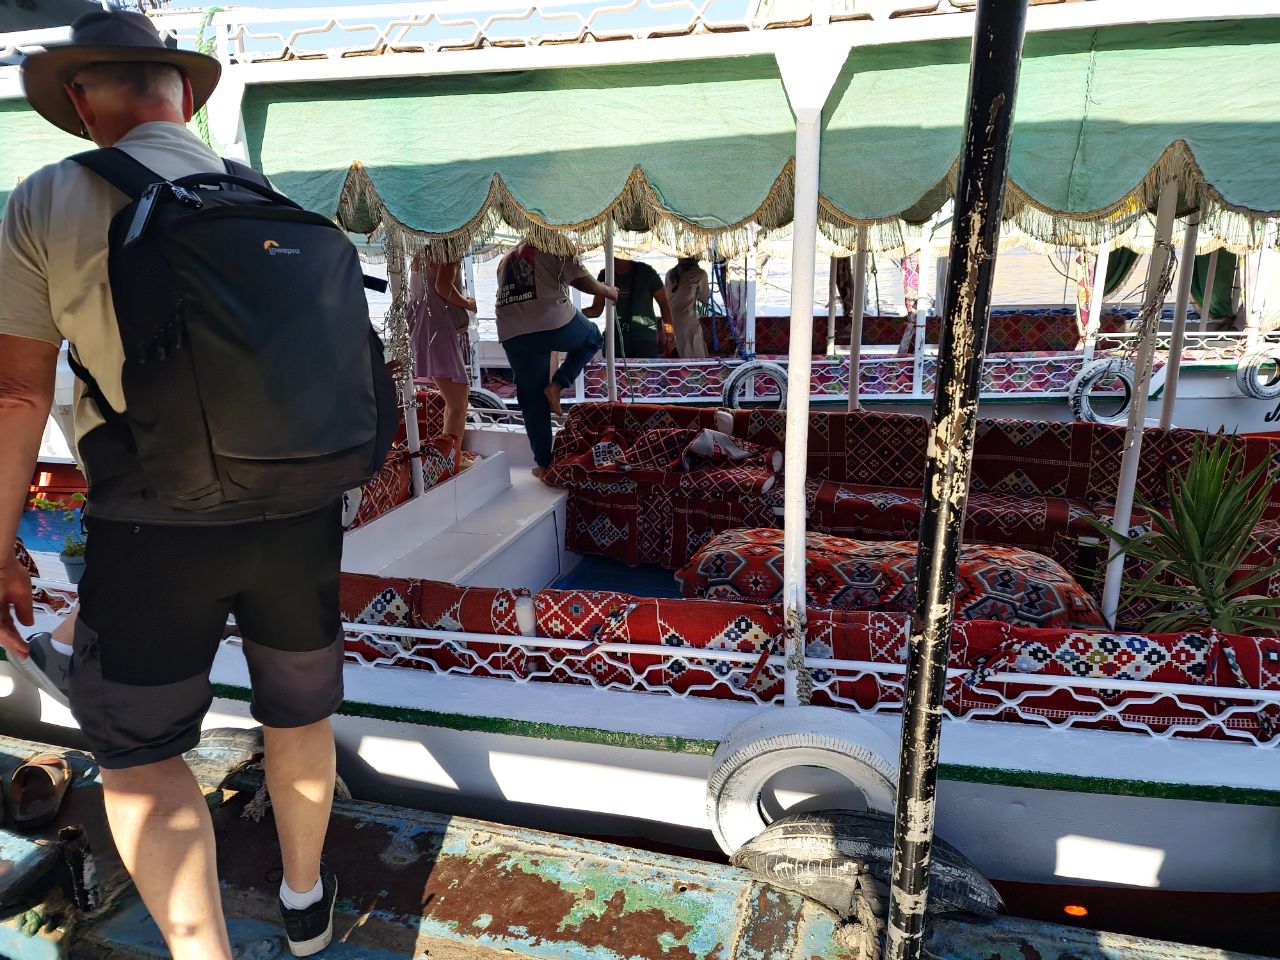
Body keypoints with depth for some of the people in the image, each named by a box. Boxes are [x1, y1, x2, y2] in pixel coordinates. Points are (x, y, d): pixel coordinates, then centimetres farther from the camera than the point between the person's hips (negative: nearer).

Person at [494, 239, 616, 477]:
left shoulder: (506, 260, 28)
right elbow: (588, 284, 3)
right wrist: (609, 292, 24)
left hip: (513, 335, 5)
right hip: (555, 322, -4)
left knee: (533, 402, 14)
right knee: (592, 338, 27)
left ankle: (543, 464, 16)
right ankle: (556, 385, 9)